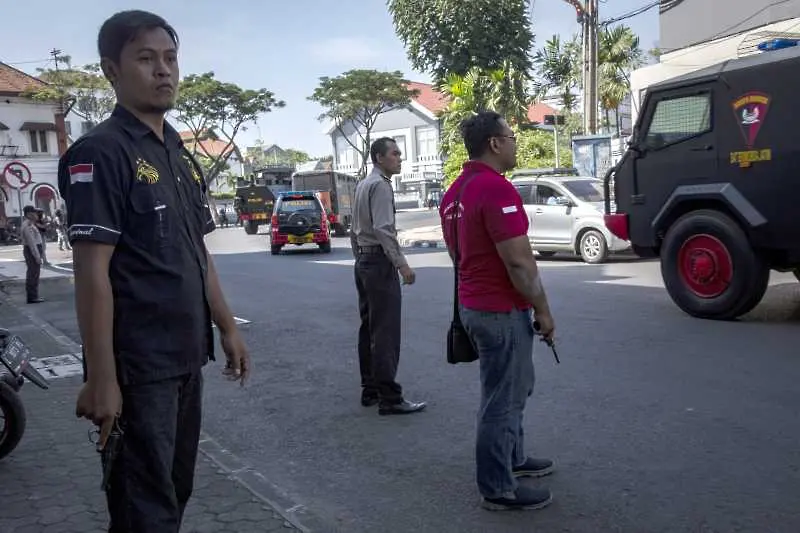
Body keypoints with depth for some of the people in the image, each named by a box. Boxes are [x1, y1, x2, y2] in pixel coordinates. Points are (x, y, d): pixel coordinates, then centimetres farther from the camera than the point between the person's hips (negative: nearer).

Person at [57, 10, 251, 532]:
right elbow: (92, 271, -18)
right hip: (137, 365, -8)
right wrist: (101, 378, -20)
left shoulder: (182, 156, 13)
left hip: (186, 356, 8)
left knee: (176, 489, 18)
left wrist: (227, 327, 15)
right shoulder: (101, 152, -12)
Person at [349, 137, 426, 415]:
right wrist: (402, 265, -23)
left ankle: (370, 390, 19)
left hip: (363, 260, 10)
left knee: (368, 327, 13)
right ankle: (389, 398, -7)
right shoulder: (381, 185, -13)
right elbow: (384, 229, -22)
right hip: (380, 261, -10)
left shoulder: (362, 185, 17)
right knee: (385, 332, -9)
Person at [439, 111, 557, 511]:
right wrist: (543, 310, -12)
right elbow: (519, 262, -23)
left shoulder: (455, 191, 9)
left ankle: (512, 458, 39)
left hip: (474, 304, 10)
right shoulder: (497, 189, -22)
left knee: (513, 388, 25)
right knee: (503, 398, 3)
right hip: (501, 310, -10)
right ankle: (499, 489, 15)